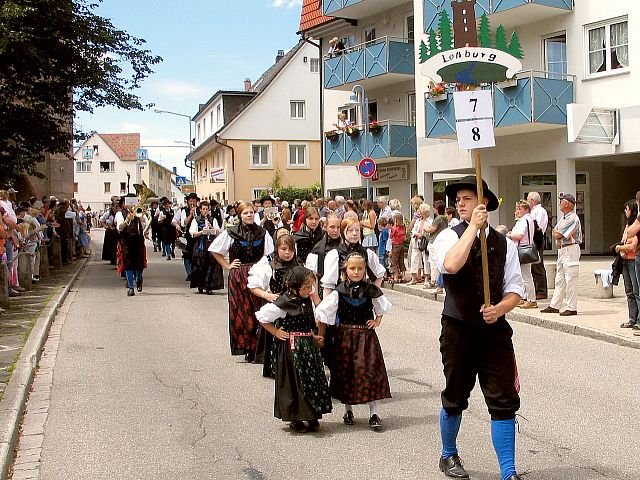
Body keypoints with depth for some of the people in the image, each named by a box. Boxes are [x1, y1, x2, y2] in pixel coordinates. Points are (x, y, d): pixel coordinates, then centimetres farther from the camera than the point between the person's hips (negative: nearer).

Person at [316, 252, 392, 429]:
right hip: (345, 336, 0)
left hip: (367, 335, 0)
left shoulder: (371, 290, 0)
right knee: (346, 371, 6)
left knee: (370, 371, -5)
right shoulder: (339, 291, -5)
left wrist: (377, 321, 7)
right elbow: (322, 312, -3)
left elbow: (382, 306, 18)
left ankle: (373, 413, 1)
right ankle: (348, 410, 21)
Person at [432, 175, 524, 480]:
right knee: (455, 399, 14)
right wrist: (474, 226, -23)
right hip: (458, 330, -2)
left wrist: (500, 308, -15)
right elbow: (451, 264, -28)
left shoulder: (503, 243, 5)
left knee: (504, 402, -1)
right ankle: (448, 455, 38)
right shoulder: (449, 237, -4)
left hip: (495, 330, 2)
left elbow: (514, 289, 6)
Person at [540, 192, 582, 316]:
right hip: (561, 249, 10)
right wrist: (557, 233, -7)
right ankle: (554, 306, 18)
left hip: (570, 249, -10)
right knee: (559, 279, 13)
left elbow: (558, 235, -16)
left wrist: (557, 233, 4)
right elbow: (554, 233, 13)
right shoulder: (563, 218, 17)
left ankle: (572, 308, -3)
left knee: (570, 279, -7)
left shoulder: (573, 218, -14)